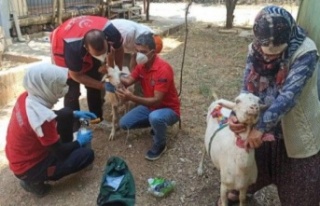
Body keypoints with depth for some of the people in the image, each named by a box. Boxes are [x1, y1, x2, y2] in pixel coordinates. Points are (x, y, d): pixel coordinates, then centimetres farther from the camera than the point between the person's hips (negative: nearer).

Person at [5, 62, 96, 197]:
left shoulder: (26, 97, -11)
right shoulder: (42, 120, -35)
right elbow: (60, 152, -20)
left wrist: (75, 114, 6)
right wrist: (79, 142, -2)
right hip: (28, 168, -8)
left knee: (66, 114, 5)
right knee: (87, 155, -10)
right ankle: (35, 180, -1)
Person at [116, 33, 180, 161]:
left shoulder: (163, 69, -31)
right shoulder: (141, 64, -5)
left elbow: (157, 100, -34)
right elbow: (128, 81, -11)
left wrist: (132, 98, -45)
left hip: (169, 109, -8)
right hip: (150, 106, 8)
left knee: (155, 117, -42)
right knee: (123, 124, -1)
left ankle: (160, 145, -9)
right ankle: (156, 124, 17)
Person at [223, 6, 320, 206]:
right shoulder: (256, 50, -12)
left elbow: (289, 95, -34)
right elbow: (248, 87, -11)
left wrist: (261, 126, -37)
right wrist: (237, 115, -28)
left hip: (296, 129, -4)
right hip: (264, 124, 5)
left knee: (300, 180, 13)